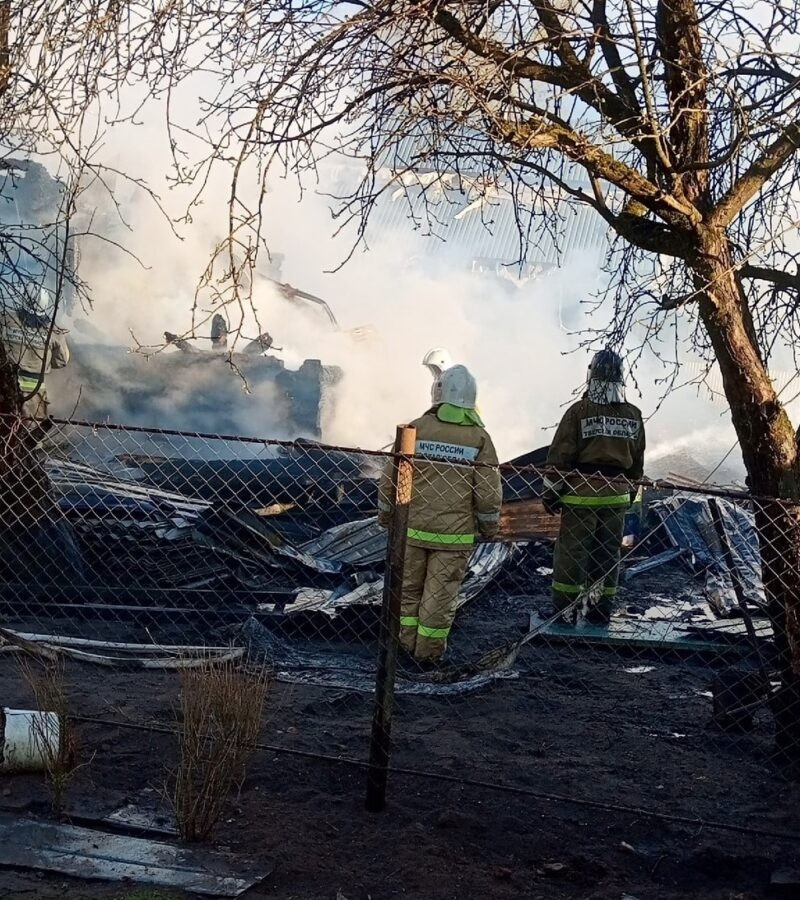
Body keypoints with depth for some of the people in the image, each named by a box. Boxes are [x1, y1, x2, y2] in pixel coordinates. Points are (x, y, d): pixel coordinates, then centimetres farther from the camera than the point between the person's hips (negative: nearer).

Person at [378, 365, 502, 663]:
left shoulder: (417, 428, -4)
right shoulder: (479, 437, -5)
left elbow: (391, 478, 0)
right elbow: (489, 491, -4)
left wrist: (386, 514, 14)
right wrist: (489, 527, 11)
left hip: (412, 528, 1)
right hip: (455, 535, -1)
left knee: (409, 587, 16)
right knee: (441, 594, 8)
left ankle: (407, 643, 23)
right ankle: (429, 650, 15)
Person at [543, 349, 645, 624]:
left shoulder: (579, 411, -11)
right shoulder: (633, 416, 4)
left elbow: (560, 456, -10)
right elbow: (637, 461, 13)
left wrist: (551, 491, -1)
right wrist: (630, 493, 23)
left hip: (581, 494, -4)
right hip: (617, 496, 4)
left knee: (571, 552, 3)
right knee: (608, 553, 12)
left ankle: (565, 610, 5)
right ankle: (601, 610, 18)